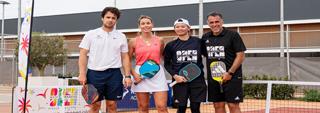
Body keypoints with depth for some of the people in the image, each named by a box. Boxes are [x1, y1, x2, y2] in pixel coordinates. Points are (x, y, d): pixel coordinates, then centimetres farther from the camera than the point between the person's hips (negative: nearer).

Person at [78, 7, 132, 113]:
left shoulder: (121, 36, 8)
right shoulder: (91, 34, 3)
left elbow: (125, 57, 9)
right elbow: (83, 55, 1)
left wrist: (127, 76, 1)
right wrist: (82, 74, -9)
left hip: (114, 74, 2)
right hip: (94, 73, -1)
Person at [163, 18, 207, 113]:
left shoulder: (198, 41, 1)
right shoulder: (171, 45, 3)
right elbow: (167, 64, 7)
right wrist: (175, 75, -7)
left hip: (197, 80, 0)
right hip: (180, 81, 0)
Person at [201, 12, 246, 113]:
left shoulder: (233, 35, -5)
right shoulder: (205, 37, 9)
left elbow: (240, 56, -7)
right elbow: (203, 54, 18)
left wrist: (230, 72, -14)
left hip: (231, 77, -5)